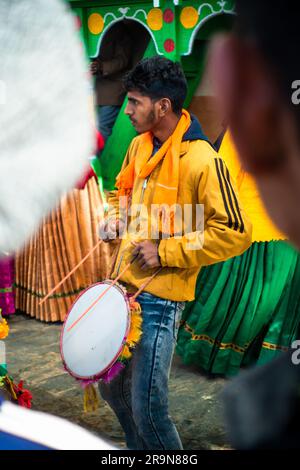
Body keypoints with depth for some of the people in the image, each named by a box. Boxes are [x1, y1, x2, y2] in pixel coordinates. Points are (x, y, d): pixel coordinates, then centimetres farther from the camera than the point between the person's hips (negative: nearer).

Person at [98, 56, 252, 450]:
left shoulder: (202, 161, -18)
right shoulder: (140, 145, 6)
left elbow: (236, 233, -19)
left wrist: (166, 251, -19)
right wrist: (115, 219, 5)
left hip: (159, 299, -8)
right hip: (125, 287, 8)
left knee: (147, 409, -5)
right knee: (112, 388, 20)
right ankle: (141, 449, 42)